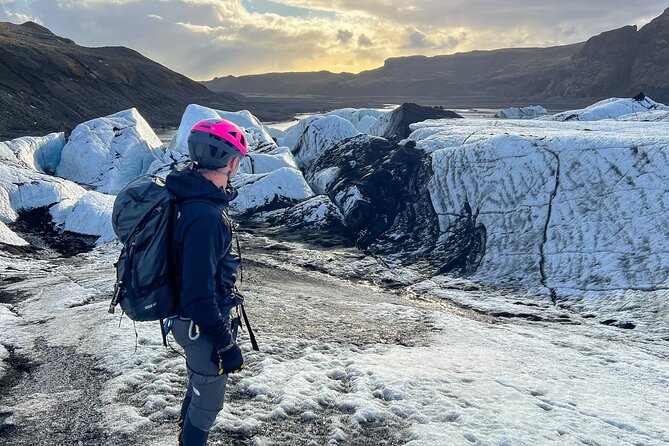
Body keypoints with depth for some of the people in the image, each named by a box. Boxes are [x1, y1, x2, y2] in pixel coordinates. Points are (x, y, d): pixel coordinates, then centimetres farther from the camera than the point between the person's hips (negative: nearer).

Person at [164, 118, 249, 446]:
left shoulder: (192, 195, -1)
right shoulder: (205, 216, -33)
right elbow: (199, 292, -31)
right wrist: (224, 345, -23)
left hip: (188, 317, 10)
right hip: (202, 325, -10)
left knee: (200, 381, 31)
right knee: (208, 399, 13)